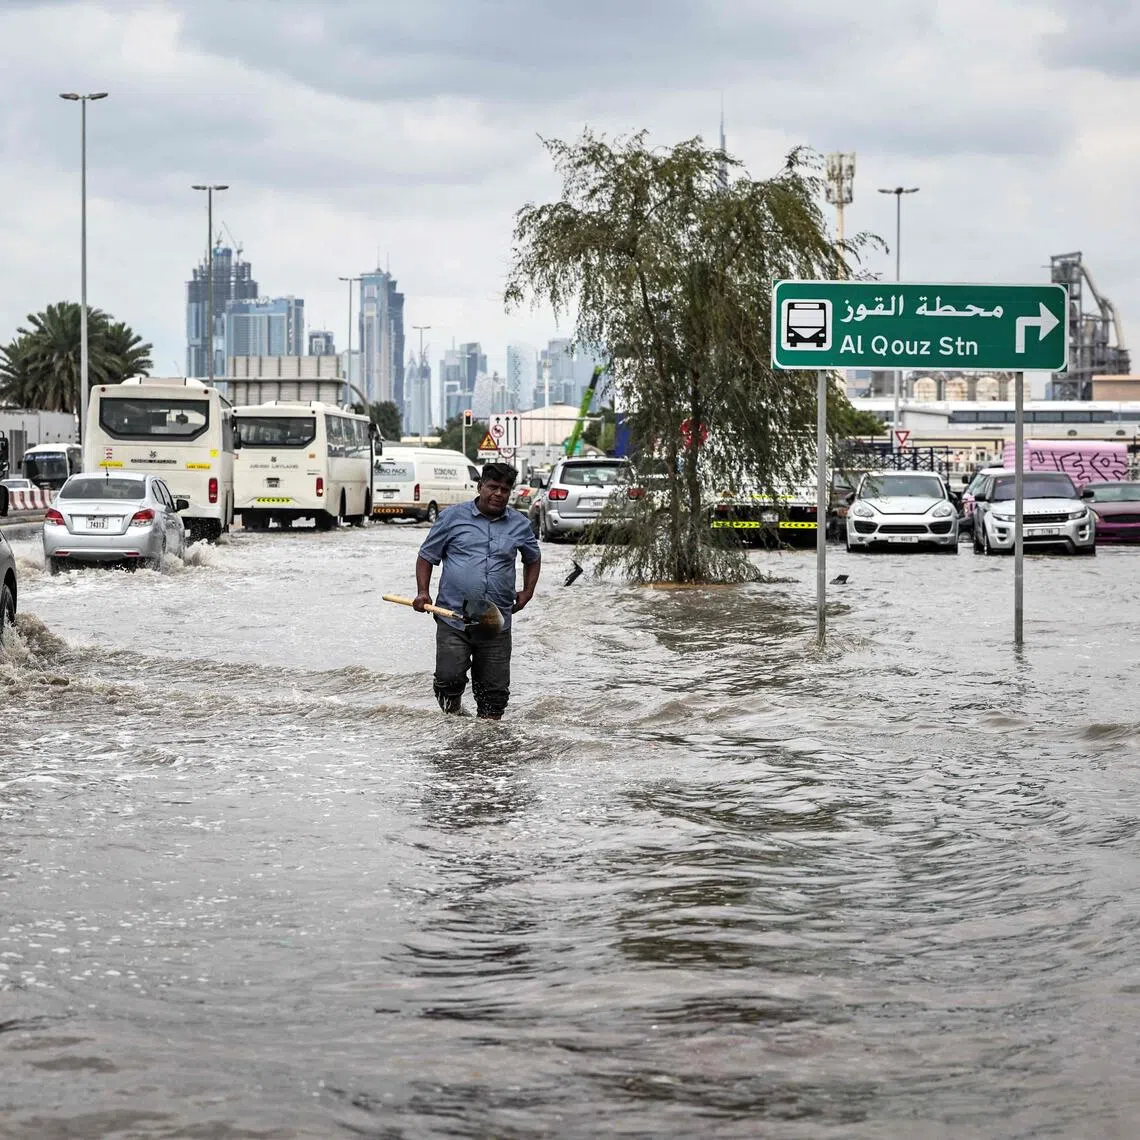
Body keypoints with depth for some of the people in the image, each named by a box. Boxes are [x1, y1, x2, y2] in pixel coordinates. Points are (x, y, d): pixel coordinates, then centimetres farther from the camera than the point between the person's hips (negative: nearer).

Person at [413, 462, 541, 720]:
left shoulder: (520, 525, 11)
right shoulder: (453, 517, 4)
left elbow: (533, 559, 30)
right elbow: (427, 556, 10)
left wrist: (527, 592, 16)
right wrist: (423, 592, -3)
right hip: (453, 619, -2)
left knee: (495, 689, 2)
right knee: (449, 677, -13)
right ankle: (452, 713, 13)